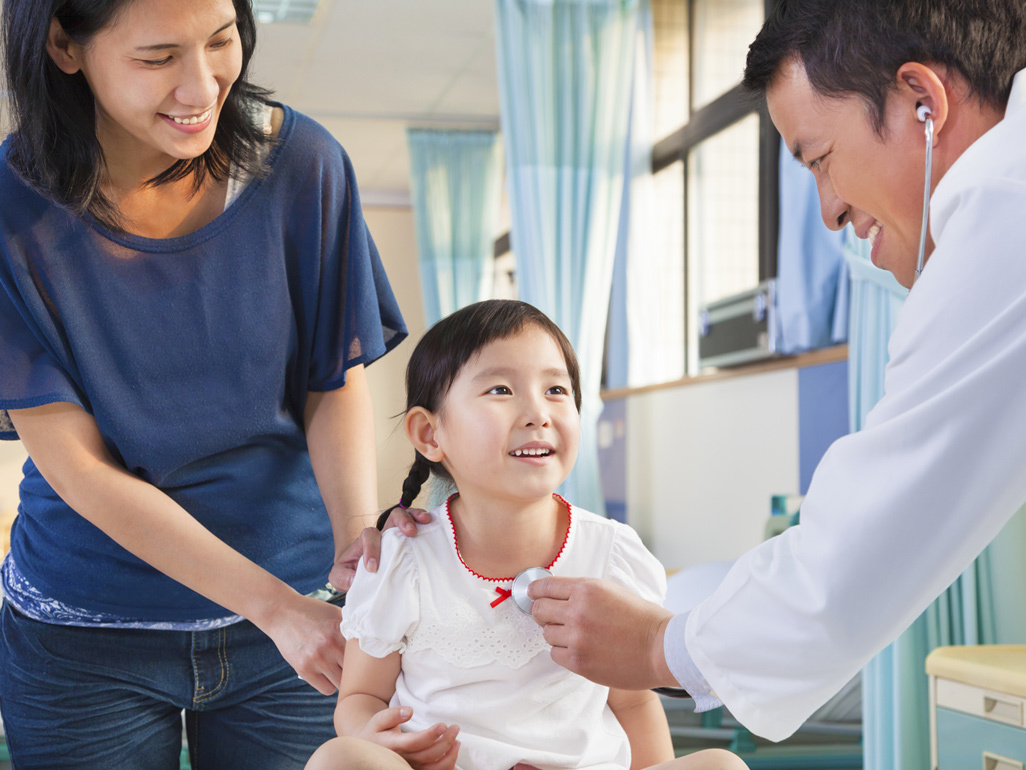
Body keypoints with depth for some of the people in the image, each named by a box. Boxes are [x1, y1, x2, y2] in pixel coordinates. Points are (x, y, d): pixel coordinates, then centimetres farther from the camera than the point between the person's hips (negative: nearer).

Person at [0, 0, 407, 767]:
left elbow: (338, 385, -4)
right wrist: (273, 605, -23)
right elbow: (77, 467, -15)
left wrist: (358, 540, -23)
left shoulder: (301, 164, -12)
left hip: (297, 605, 1)